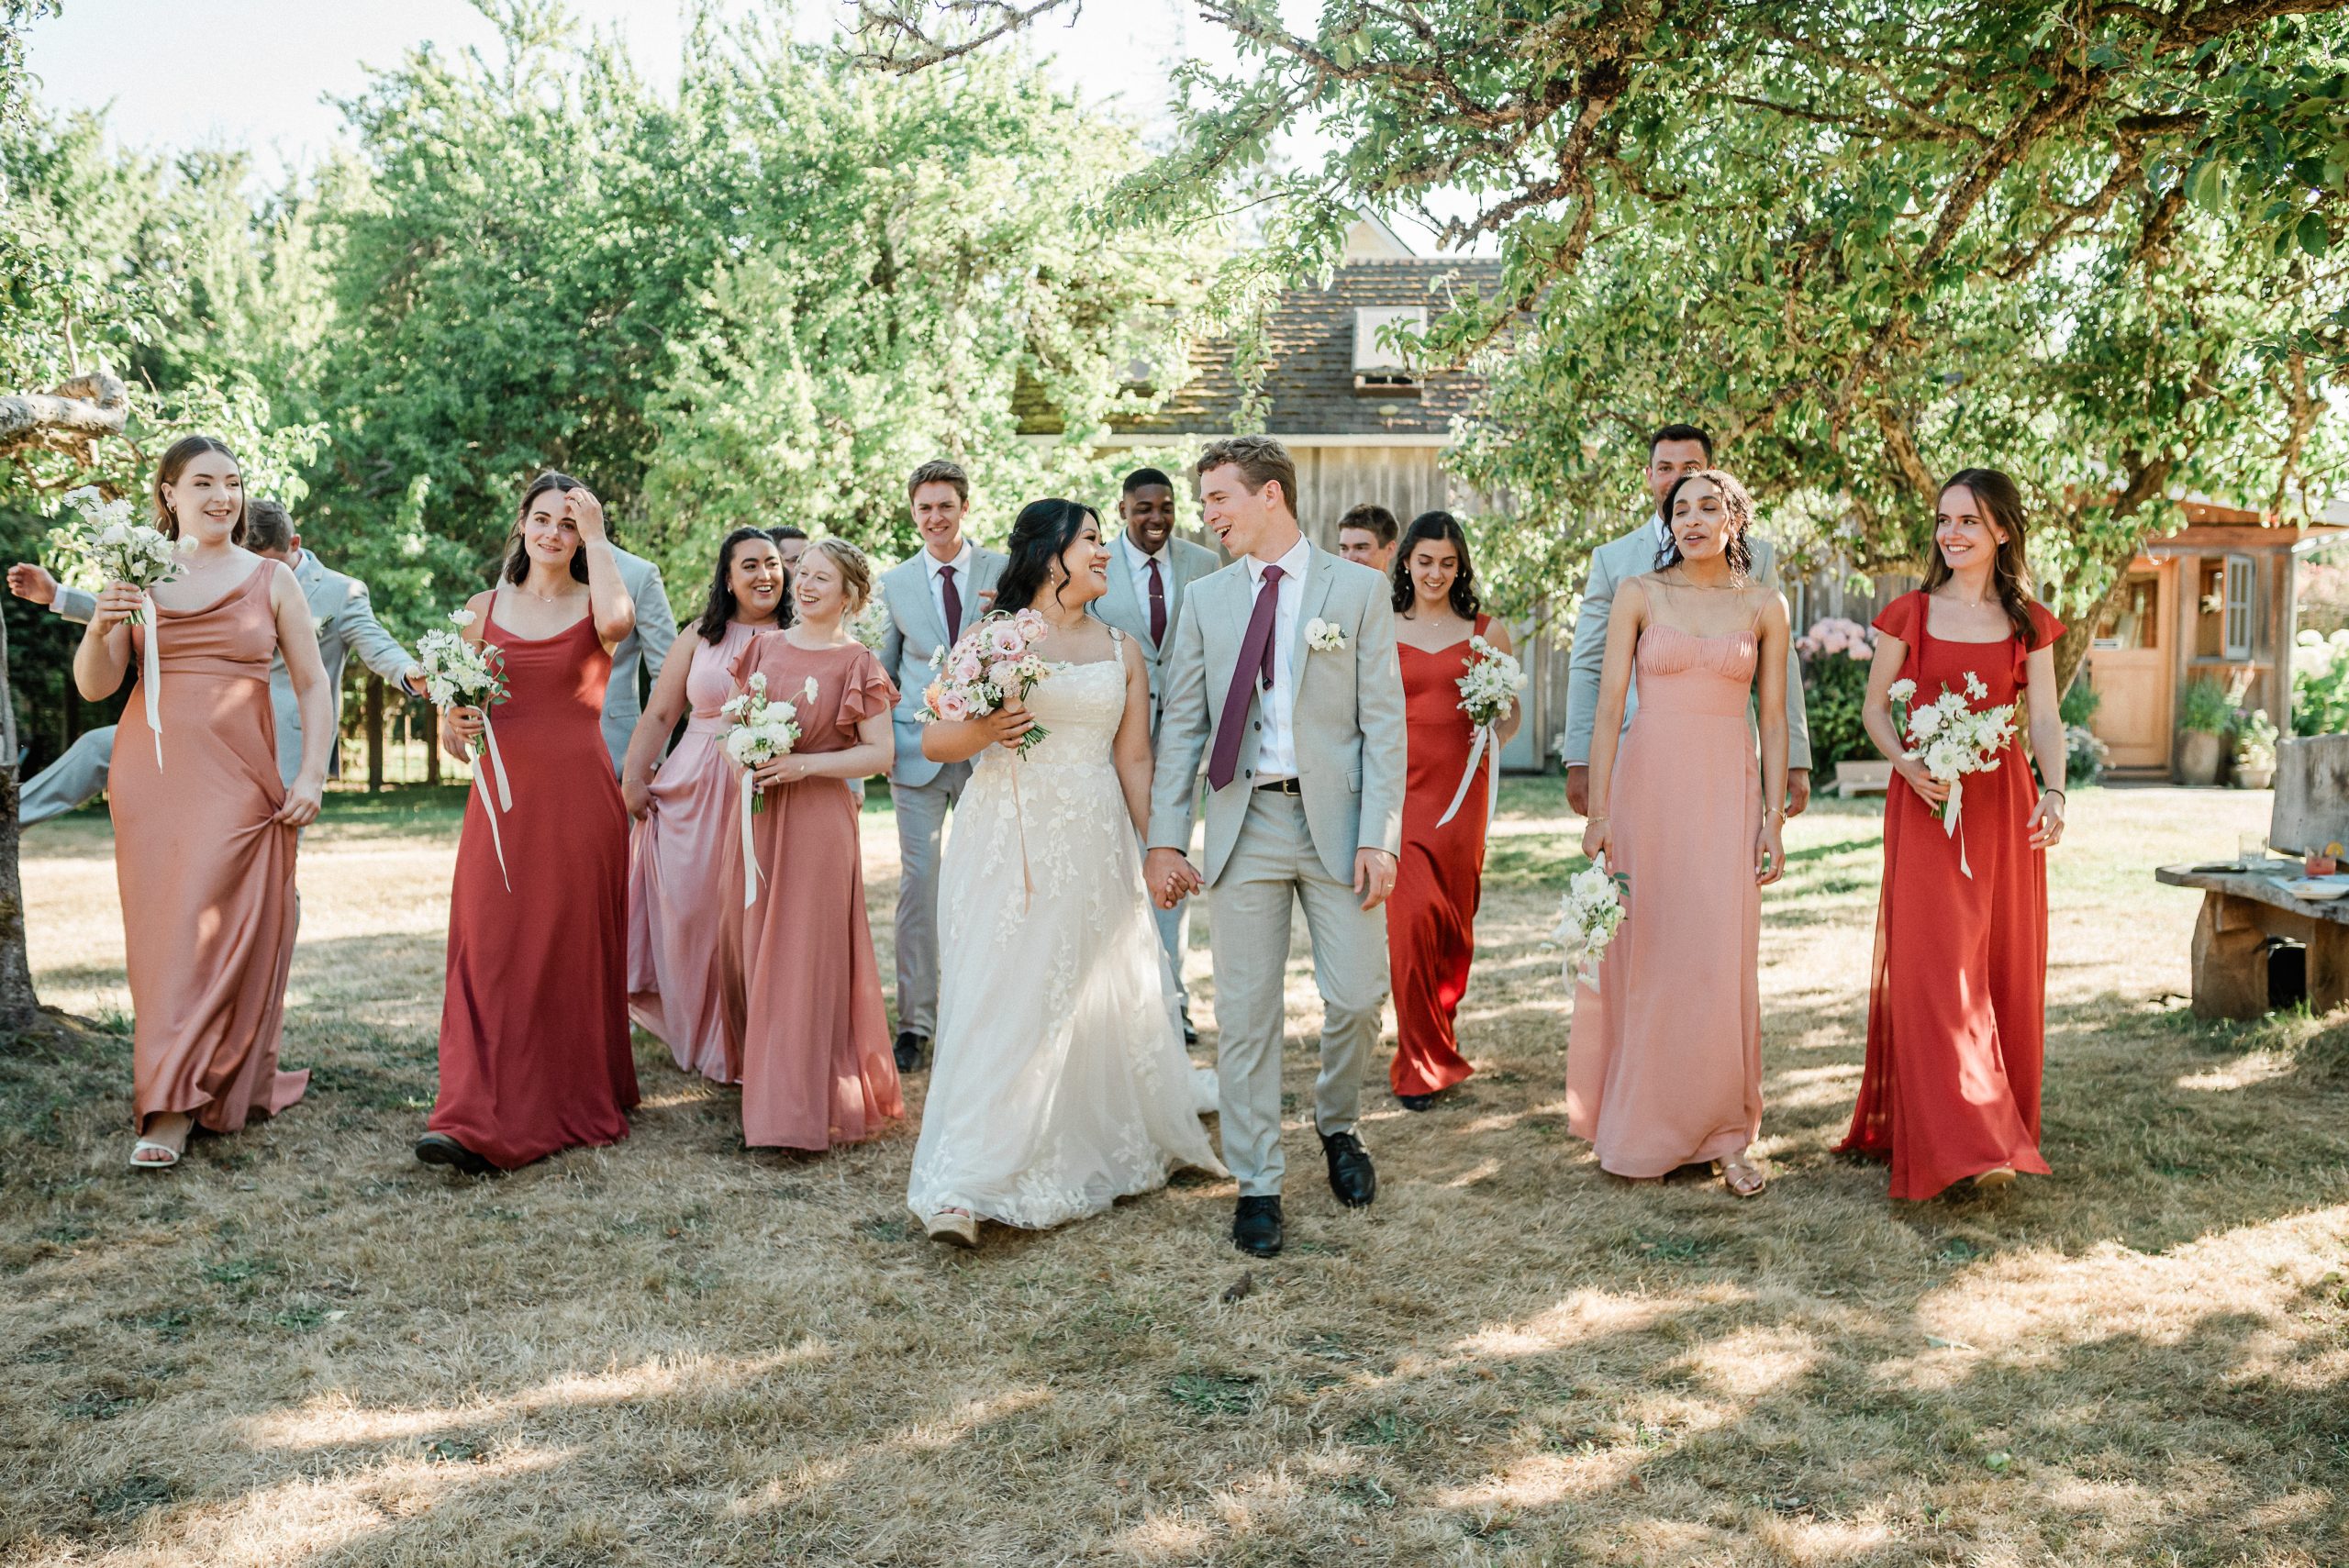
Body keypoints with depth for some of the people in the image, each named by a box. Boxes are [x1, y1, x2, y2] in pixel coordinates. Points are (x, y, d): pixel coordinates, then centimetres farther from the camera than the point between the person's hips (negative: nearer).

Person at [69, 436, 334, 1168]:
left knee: (211, 928, -8)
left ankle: (172, 1107, -6)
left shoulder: (272, 579, 6)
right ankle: (173, 1098, 16)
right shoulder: (137, 574, 8)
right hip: (150, 775, 2)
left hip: (238, 778, -1)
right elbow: (94, 686, 5)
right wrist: (100, 626, -15)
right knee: (160, 930, 3)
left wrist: (311, 775, -3)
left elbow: (312, 683, 7)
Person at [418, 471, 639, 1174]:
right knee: (490, 950, -6)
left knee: (574, 951, 3)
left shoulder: (597, 602, 5)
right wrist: (455, 725, -10)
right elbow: (455, 713, 14)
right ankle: (475, 1121, -9)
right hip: (503, 796, 2)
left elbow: (616, 622, -22)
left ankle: (577, 1103, 16)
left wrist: (597, 536, -10)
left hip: (579, 797, -2)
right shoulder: (486, 607, 12)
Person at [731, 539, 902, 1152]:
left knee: (809, 955, -4)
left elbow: (881, 753, -8)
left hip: (819, 819, -5)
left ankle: (804, 1108, 2)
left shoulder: (857, 663, -3)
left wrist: (803, 764, -15)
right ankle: (769, 1086, 19)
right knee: (762, 949, 7)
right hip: (761, 815, 5)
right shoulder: (763, 647, 11)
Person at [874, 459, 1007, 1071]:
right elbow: (886, 670, 15)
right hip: (917, 748, 0)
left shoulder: (1003, 572, 3)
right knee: (917, 882, -1)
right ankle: (915, 1021, 6)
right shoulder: (894, 582, 8)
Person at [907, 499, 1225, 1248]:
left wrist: (1158, 847, 1)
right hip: (1008, 842, -3)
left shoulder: (1124, 650, 11)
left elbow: (1133, 759, 9)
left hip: (1095, 843, 4)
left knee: (1102, 999, 10)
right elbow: (933, 740, -1)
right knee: (1002, 998, -8)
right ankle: (961, 1186, -4)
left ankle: (1101, 1152, 30)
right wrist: (983, 729, -22)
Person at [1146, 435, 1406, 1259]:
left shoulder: (1358, 589, 1)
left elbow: (1383, 721, -3)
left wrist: (1378, 837, -11)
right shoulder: (1204, 599, 8)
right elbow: (1181, 726, 7)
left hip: (1336, 821, -1)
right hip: (1244, 824, 2)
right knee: (1246, 1013, 4)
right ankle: (1257, 1184, 16)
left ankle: (1337, 1124, 30)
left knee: (1358, 996, 0)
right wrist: (1164, 839, -1)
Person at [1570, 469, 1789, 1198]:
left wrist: (1775, 818, 1)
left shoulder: (1764, 607, 7)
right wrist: (1597, 809, -8)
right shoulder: (1638, 594, 3)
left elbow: (1773, 718, 7)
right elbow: (1609, 702, -1)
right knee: (1641, 954, 4)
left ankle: (1725, 1133, 9)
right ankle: (1640, 1128, 18)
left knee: (1722, 961, -2)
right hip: (1647, 782, 0)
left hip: (1727, 790, 1)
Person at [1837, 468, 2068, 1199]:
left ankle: (2000, 1125, 19)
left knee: (2004, 966, 5)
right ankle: (1967, 1141, -9)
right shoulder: (1909, 614, 3)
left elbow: (2045, 717, 0)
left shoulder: (2029, 623, 7)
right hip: (1925, 804, -2)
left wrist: (2053, 793, -16)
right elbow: (1875, 708, 5)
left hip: (2002, 806, 2)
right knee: (1935, 961, -9)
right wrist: (1907, 763, -14)